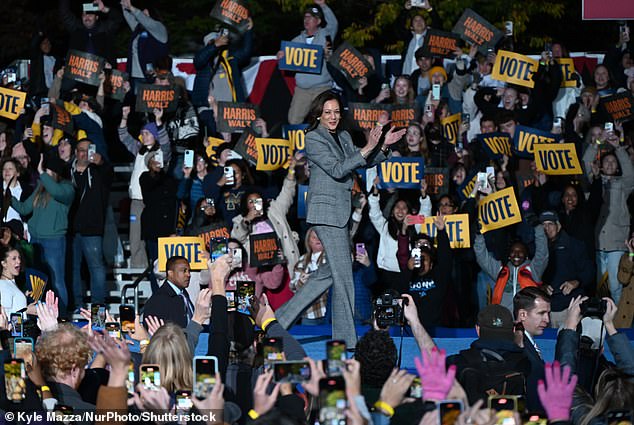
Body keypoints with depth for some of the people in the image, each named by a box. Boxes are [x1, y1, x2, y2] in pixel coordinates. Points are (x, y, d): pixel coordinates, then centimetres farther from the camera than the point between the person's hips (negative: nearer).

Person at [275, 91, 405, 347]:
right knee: (343, 274, -8)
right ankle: (346, 339, -3)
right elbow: (337, 169, -18)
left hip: (341, 210, 9)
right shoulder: (314, 139, -9)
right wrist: (367, 149, -24)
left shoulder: (343, 137, 16)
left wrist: (384, 146, -1)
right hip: (326, 210, -9)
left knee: (330, 273, 11)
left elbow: (362, 162, 15)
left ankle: (283, 317, 19)